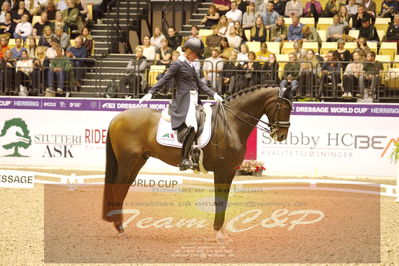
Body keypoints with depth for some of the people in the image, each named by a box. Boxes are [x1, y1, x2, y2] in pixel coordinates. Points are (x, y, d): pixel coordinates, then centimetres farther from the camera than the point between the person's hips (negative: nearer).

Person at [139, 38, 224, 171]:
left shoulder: (190, 65, 21)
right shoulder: (178, 64, -3)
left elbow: (200, 84, 22)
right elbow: (164, 79, -5)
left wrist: (213, 95, 13)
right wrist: (150, 93, -12)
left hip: (194, 100, 10)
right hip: (184, 100, -10)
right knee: (191, 125, -27)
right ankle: (184, 159, -26)